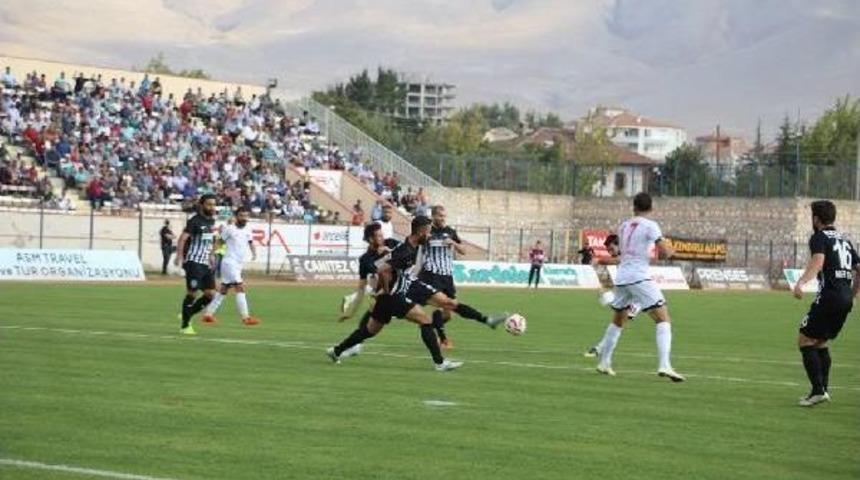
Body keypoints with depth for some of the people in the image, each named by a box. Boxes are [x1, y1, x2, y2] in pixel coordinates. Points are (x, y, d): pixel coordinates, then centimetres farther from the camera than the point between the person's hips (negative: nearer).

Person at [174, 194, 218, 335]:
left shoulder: (212, 221, 13)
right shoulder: (195, 221, -12)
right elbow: (182, 238, -21)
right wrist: (179, 256, -33)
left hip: (205, 264, 8)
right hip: (194, 262, -8)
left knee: (210, 294, 2)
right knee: (192, 293, -6)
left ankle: (187, 315, 18)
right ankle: (185, 326, 5)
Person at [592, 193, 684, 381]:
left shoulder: (623, 226, 16)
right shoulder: (650, 226, -4)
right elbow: (666, 252, -11)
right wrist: (670, 251, 12)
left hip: (621, 277, 7)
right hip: (639, 277, -7)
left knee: (617, 321, 25)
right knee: (663, 319, -6)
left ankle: (603, 362, 29)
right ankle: (664, 365, -21)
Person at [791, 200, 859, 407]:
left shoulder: (819, 238, -3)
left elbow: (817, 262, -23)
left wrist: (800, 282, -37)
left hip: (829, 295, -8)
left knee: (805, 341, -3)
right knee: (821, 342, 21)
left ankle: (818, 391, -12)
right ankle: (823, 389, 18)